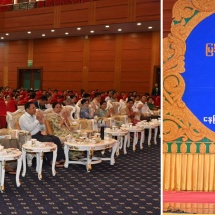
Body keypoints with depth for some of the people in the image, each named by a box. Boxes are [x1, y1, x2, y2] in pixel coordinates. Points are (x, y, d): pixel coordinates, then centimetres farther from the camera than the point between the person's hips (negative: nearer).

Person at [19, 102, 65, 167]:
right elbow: (29, 128, -22)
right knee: (49, 140, -27)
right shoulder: (23, 118, -5)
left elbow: (42, 129, 18)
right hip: (31, 137, -7)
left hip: (39, 134, 7)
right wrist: (37, 120, -15)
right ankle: (51, 160, -16)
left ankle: (61, 159, -16)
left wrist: (41, 122, -3)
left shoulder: (35, 116, 15)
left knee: (56, 139, -13)